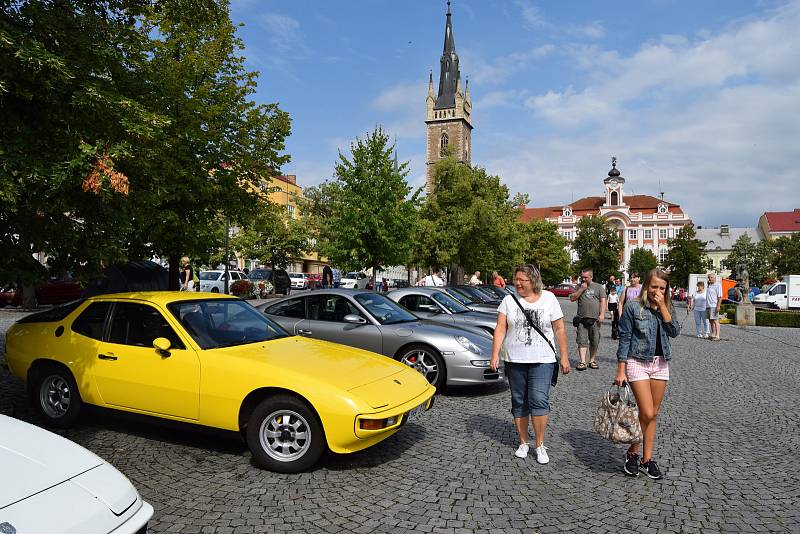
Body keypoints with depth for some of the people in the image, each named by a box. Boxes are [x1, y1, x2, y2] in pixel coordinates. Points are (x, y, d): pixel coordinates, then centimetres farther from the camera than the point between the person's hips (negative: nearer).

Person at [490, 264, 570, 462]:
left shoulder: (549, 299, 2)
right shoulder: (509, 300, 2)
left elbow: (559, 330, 4)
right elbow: (500, 328, -3)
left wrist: (564, 357, 1)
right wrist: (495, 354, -12)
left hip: (542, 360, -2)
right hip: (515, 360, 2)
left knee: (539, 400, -11)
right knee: (519, 402, 8)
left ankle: (540, 445, 3)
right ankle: (523, 443, 22)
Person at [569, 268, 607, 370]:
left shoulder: (598, 287, 9)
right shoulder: (579, 287, 14)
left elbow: (603, 301, 3)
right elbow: (572, 298, 4)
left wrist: (602, 314, -8)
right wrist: (581, 289, -5)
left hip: (594, 319, -1)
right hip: (582, 319, 1)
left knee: (594, 342, 6)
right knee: (582, 341, -5)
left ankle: (592, 361, 18)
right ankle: (583, 362, -7)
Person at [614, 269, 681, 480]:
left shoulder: (667, 308, 8)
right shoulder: (633, 307, -7)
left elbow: (675, 332, -7)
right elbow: (624, 338, -7)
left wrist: (663, 308, -13)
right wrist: (621, 370, -9)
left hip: (661, 364, 5)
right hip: (638, 362, -5)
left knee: (653, 414, 9)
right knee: (647, 413, -9)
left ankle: (647, 459, 19)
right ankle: (632, 453, 12)